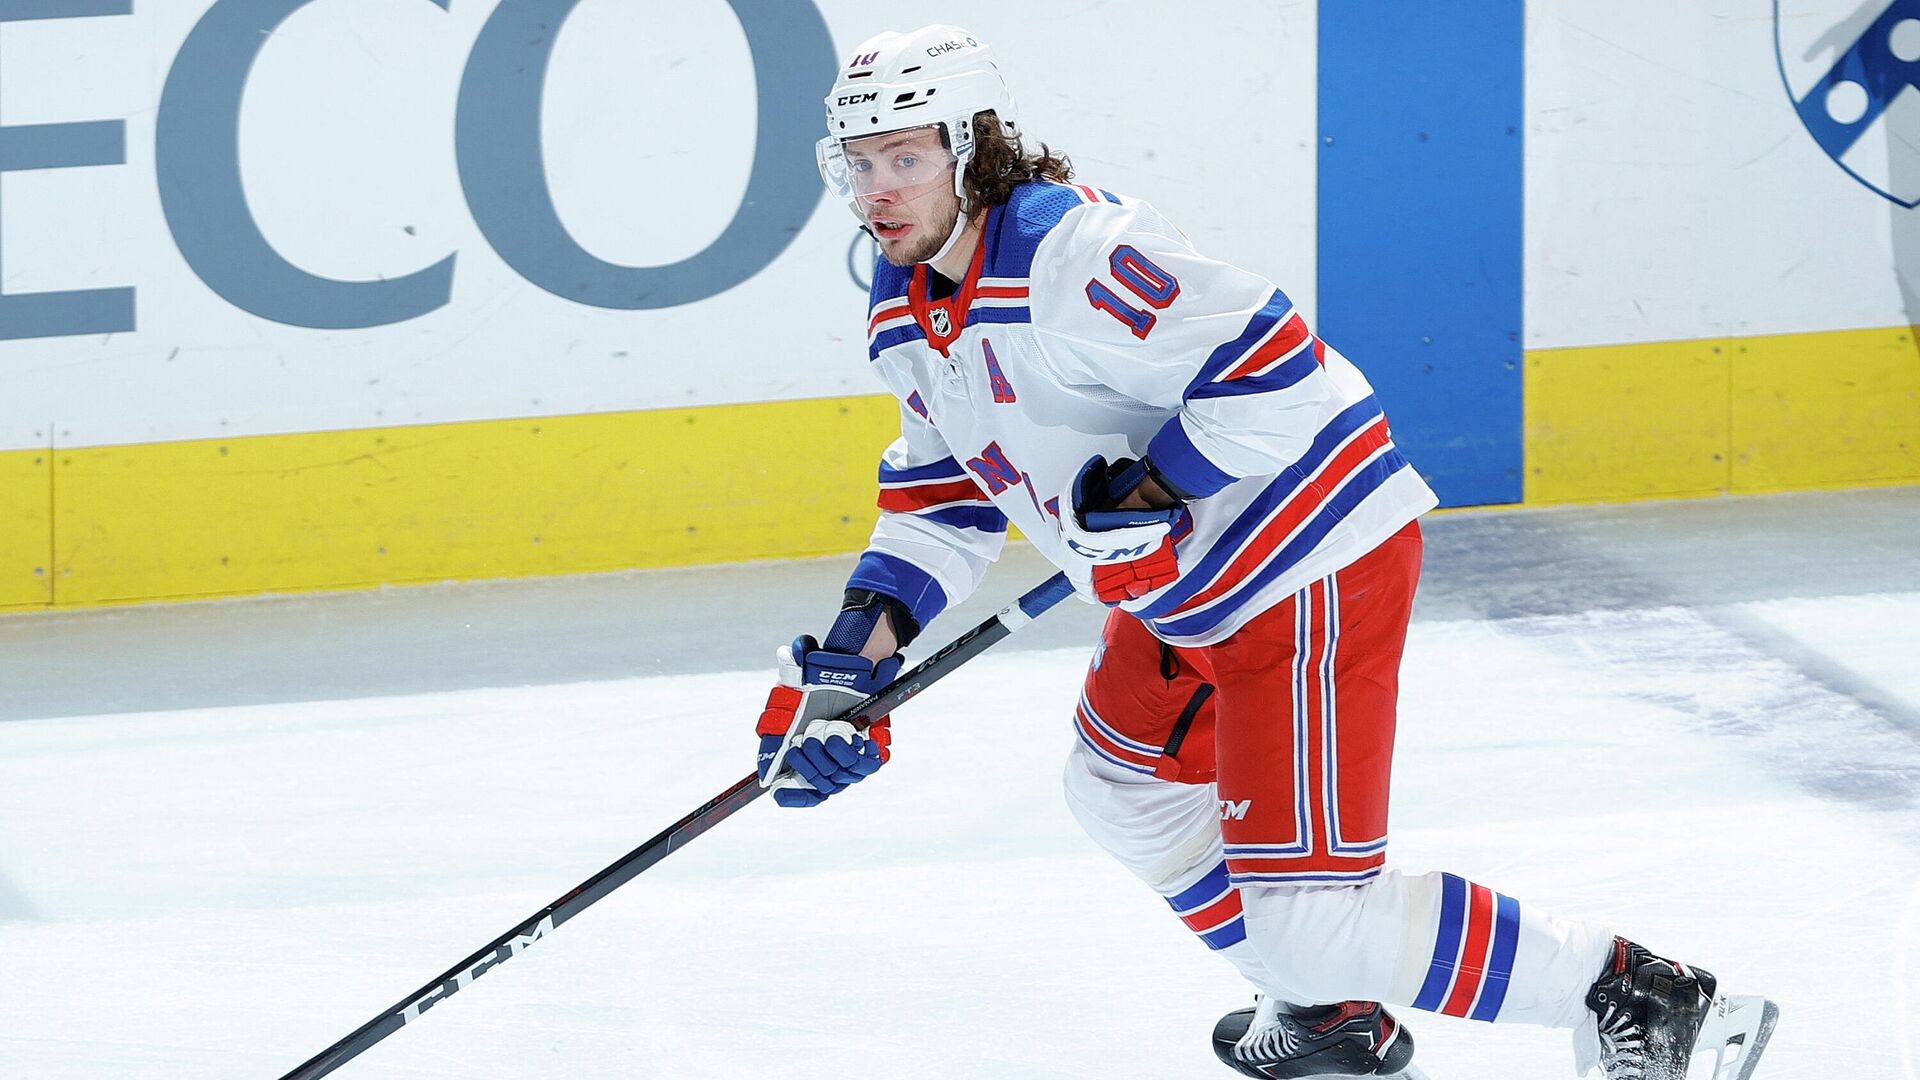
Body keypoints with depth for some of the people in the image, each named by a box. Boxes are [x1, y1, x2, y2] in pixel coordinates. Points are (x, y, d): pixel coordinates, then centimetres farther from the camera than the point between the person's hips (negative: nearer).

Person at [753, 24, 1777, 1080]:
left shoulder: (1072, 254, -27)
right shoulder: (904, 311, 5)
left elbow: (1273, 367, -31)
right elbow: (943, 488, 15)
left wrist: (1148, 490, -29)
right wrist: (867, 633, 3)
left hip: (1311, 575, -11)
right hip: (1188, 588, 11)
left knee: (1308, 910, -15)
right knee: (1124, 784, 30)